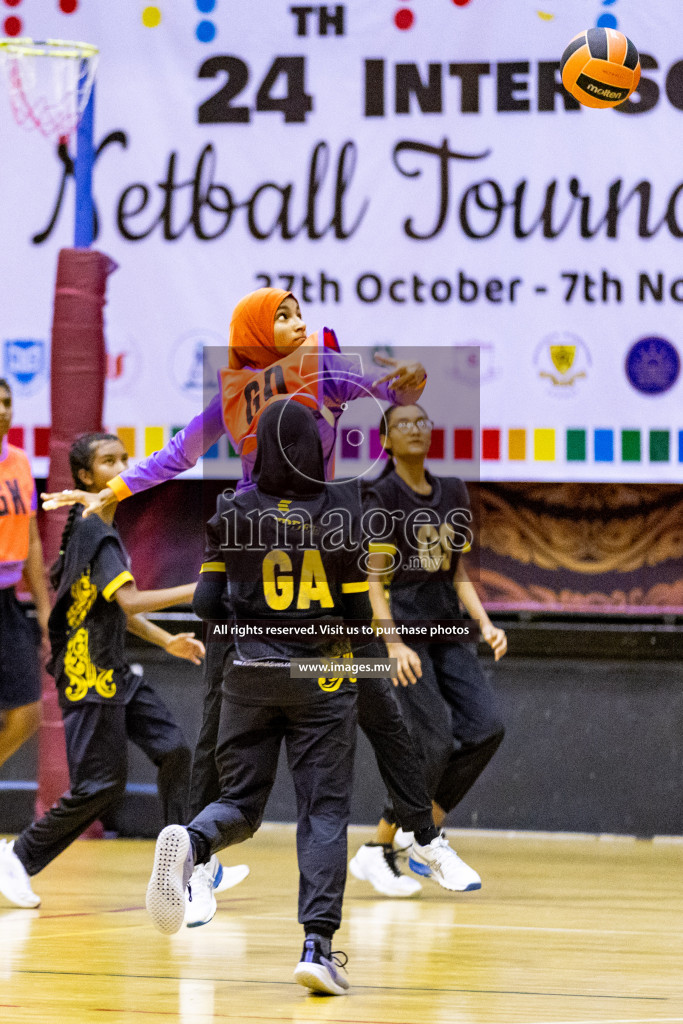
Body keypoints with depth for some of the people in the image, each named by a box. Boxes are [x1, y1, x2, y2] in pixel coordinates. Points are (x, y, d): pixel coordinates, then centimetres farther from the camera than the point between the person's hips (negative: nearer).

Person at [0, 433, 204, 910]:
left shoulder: (101, 528, 14)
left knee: (173, 749, 0)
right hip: (89, 676, -10)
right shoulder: (93, 531, -17)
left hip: (114, 672, 10)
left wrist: (167, 641, 18)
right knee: (101, 785, -7)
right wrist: (196, 590, -29)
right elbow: (129, 601, -29)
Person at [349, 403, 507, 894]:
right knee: (435, 739, -15)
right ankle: (375, 849, -1)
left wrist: (485, 623, 2)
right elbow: (373, 581, -11)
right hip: (402, 625, -6)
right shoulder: (383, 496, -7)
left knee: (487, 725, -9)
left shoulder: (453, 492, 12)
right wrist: (393, 644, -22)